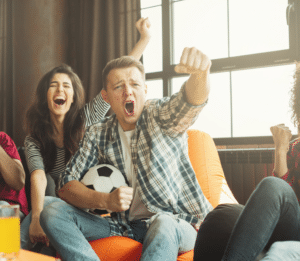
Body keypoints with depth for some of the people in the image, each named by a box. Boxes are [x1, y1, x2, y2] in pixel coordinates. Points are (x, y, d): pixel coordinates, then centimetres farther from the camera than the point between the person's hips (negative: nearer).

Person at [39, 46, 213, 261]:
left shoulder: (161, 116, -6)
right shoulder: (98, 135, 5)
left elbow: (191, 101, -29)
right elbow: (67, 185, 1)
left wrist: (200, 74, -54)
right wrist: (105, 201, -19)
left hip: (177, 224, -4)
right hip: (125, 225, 4)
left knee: (163, 224, -40)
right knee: (53, 213, -13)